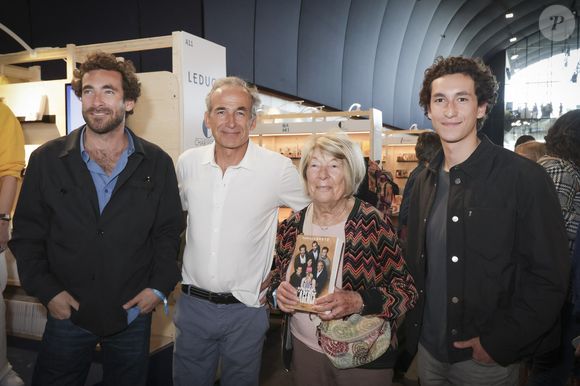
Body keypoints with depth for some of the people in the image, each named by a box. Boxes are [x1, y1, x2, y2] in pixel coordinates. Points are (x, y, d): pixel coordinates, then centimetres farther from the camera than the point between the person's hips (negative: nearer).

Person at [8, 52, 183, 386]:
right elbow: (27, 233, 1)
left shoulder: (157, 164, -2)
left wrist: (160, 287, -7)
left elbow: (169, 231, 1)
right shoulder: (46, 160, -2)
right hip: (67, 312, 0)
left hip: (133, 313, 1)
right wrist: (47, 291, -7)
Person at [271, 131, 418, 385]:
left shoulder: (373, 224, -15)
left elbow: (406, 291, -14)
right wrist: (279, 292, -12)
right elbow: (277, 278, 10)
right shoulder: (292, 226, -3)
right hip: (304, 349, 4)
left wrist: (359, 301, -29)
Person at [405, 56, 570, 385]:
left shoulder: (525, 177, -14)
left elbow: (549, 277, -14)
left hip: (486, 357, -5)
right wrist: (414, 328, 3)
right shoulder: (426, 181, 3)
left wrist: (498, 343, -16)